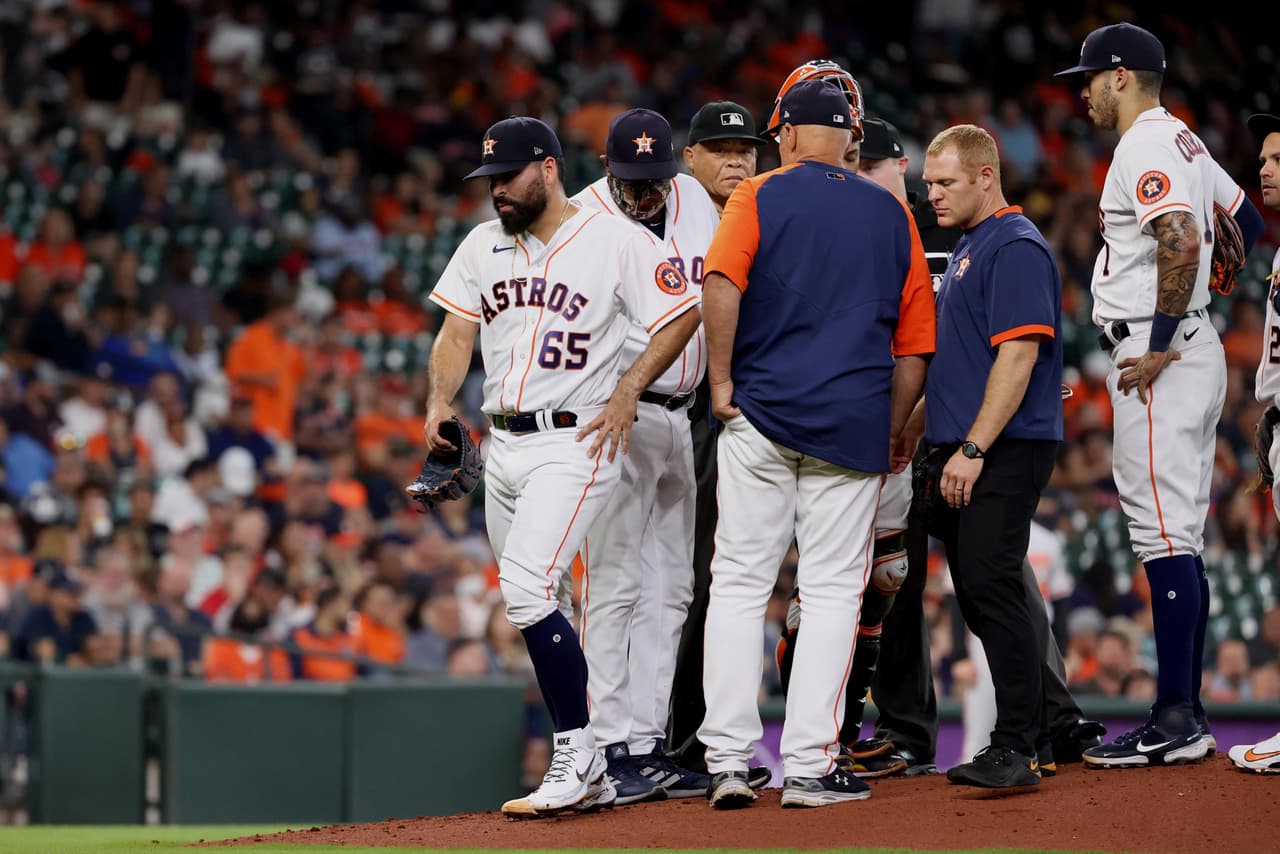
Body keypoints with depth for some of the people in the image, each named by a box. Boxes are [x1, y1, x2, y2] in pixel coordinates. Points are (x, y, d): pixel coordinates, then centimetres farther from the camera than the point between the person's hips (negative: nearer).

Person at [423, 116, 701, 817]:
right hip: (503, 447, 7)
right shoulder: (483, 246, 13)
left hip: (576, 442, -7)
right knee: (541, 606, 9)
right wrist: (440, 403, -5)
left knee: (528, 588, -23)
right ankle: (586, 780, 16)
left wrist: (627, 391, -12)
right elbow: (456, 335, 12)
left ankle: (577, 757, -16)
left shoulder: (616, 241, -5)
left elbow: (684, 314, -4)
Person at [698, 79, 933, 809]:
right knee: (832, 591, 3)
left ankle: (730, 759, 0)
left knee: (740, 583, 5)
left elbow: (723, 287, -15)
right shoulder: (893, 216, 12)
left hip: (759, 418, -1)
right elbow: (914, 348, 11)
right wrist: (888, 434, 17)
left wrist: (722, 385, -7)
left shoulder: (759, 198, 2)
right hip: (854, 424, 1)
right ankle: (808, 767, -2)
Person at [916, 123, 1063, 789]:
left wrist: (973, 448, -23)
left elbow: (1018, 357, -19)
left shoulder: (1016, 248, -11)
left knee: (992, 587, -15)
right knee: (975, 592, 9)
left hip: (1005, 453, -10)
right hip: (959, 452, 10)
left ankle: (1016, 751, -17)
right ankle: (1022, 731, 14)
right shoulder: (967, 248, 21)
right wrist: (917, 424, 25)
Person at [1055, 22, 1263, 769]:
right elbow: (1249, 221, 30)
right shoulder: (1185, 142, 19)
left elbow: (1182, 241, -28)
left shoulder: (1145, 148, -13)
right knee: (1182, 541, 12)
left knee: (1164, 536, -12)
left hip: (1160, 361, -11)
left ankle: (1175, 723, -14)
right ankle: (1187, 717, 15)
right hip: (1198, 350, 11)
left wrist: (1158, 346, -22)